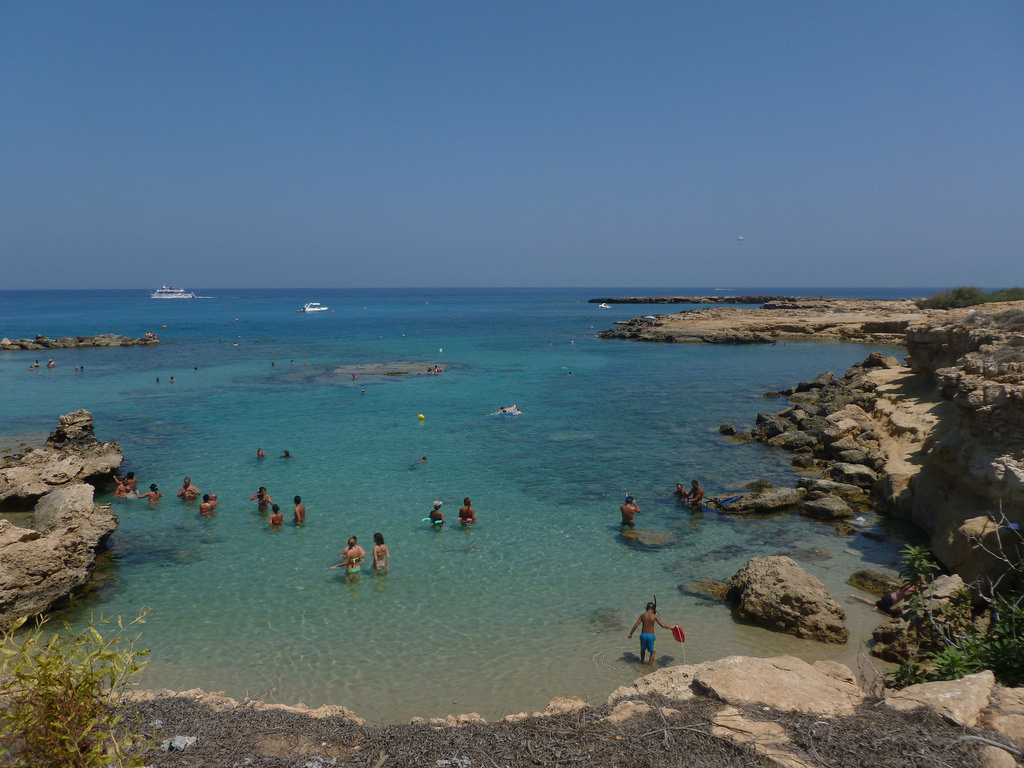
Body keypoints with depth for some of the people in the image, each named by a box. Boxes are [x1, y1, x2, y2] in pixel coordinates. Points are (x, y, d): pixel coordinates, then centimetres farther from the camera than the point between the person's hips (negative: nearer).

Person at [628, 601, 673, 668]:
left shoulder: (642, 615, -2)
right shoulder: (655, 616, -9)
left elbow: (636, 625, -2)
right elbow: (663, 625, -14)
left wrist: (630, 633, 6)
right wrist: (671, 627, 2)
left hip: (643, 635, 3)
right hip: (651, 636, -3)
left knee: (642, 649, 29)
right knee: (652, 652, 16)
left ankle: (642, 661, 48)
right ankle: (650, 665, 17)